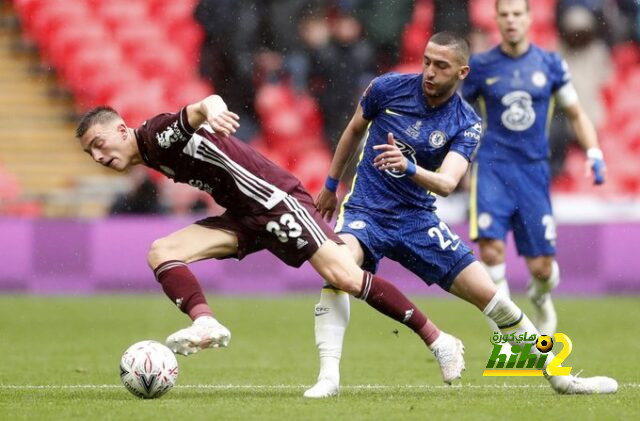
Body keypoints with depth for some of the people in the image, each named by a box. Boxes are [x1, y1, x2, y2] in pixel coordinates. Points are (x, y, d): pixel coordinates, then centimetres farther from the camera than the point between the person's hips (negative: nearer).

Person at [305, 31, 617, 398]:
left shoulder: (467, 124, -7)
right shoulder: (388, 88, -8)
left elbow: (447, 183, -23)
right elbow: (354, 131, 13)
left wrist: (408, 168, -44)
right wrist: (331, 185, 21)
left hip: (418, 218, 1)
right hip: (366, 209, -1)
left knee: (490, 295, -2)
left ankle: (559, 377, 14)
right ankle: (329, 377, -34)